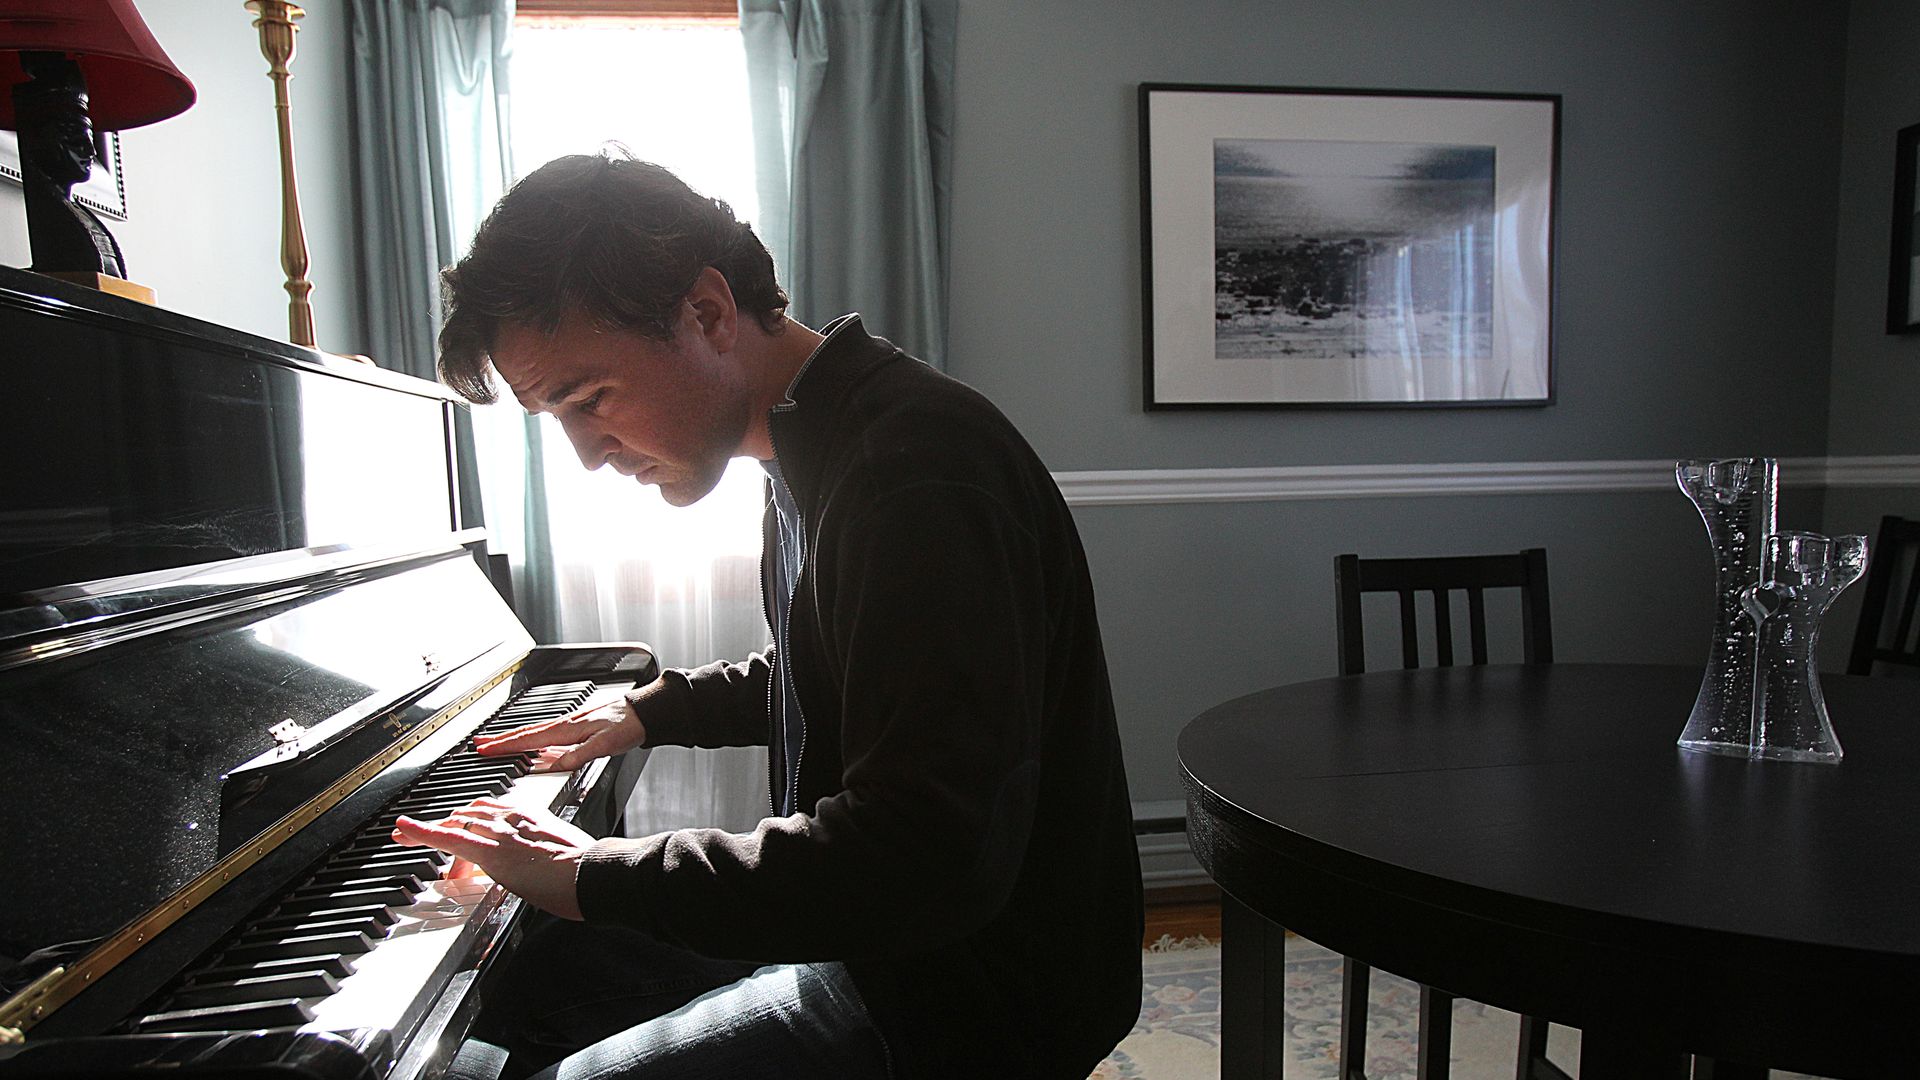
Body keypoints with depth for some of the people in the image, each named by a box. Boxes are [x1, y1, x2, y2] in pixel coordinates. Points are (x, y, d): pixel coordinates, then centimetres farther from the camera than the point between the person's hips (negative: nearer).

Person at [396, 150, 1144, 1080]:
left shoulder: (921, 471, -28)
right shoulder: (812, 454, 6)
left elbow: (926, 859, -33)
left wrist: (600, 875, -26)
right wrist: (654, 710, 16)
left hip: (967, 1000, -9)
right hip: (858, 926, 9)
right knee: (507, 961, 16)